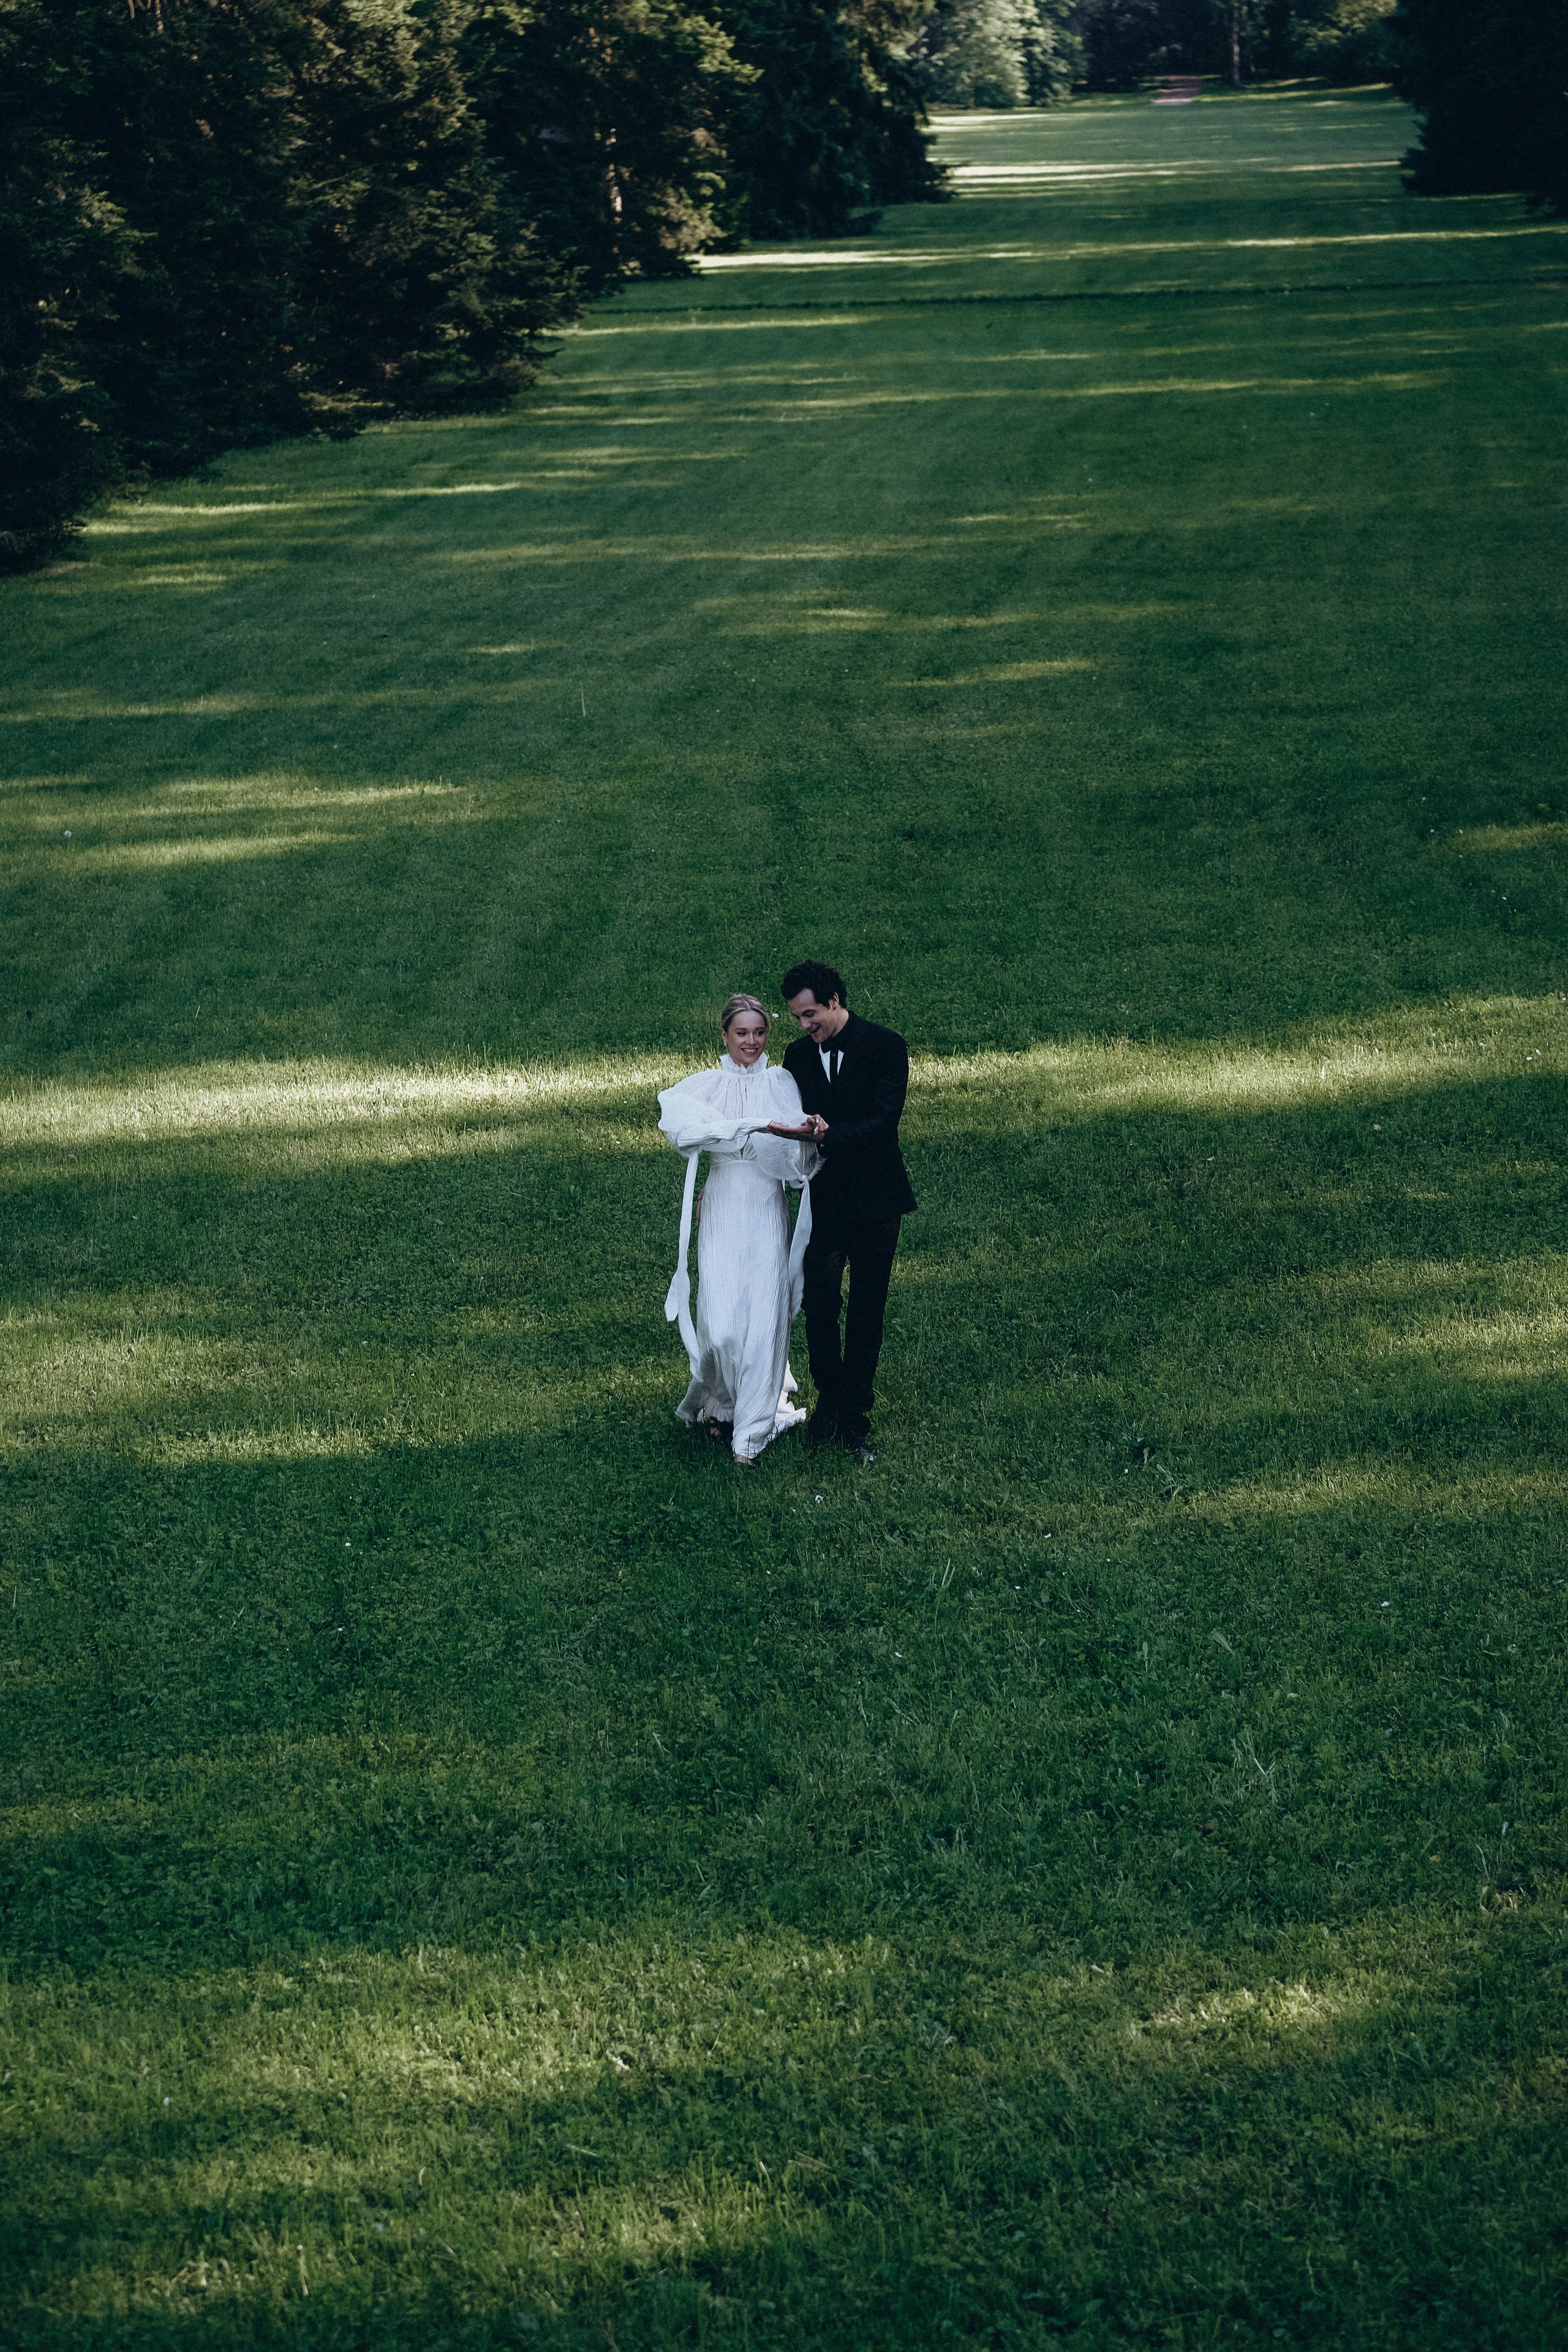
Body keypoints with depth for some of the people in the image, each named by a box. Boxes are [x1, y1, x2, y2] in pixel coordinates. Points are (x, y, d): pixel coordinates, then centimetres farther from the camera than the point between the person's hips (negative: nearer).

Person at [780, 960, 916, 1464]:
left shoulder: (884, 1046, -7)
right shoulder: (799, 1055, 6)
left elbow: (884, 1121, -17)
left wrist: (828, 1135, -28)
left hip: (874, 1200, -2)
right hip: (823, 1199, 2)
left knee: (867, 1313, 4)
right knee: (819, 1308, -5)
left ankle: (854, 1417, 11)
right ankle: (829, 1400, 13)